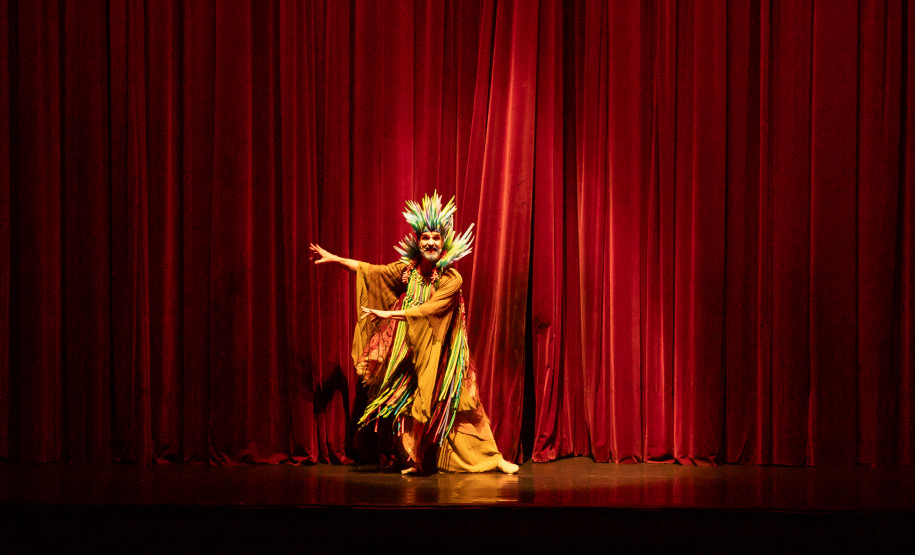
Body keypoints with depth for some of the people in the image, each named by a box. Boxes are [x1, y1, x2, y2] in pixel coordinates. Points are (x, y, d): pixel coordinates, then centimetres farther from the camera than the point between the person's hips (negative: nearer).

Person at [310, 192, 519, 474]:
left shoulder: (452, 279, -13)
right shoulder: (407, 270, 1)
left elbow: (427, 310, -21)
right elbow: (370, 270, 7)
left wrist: (388, 314, -22)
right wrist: (333, 258, 6)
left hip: (439, 354, -4)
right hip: (408, 352, 4)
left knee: (457, 407, -3)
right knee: (406, 407, 0)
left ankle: (492, 458, 5)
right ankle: (415, 461, 13)